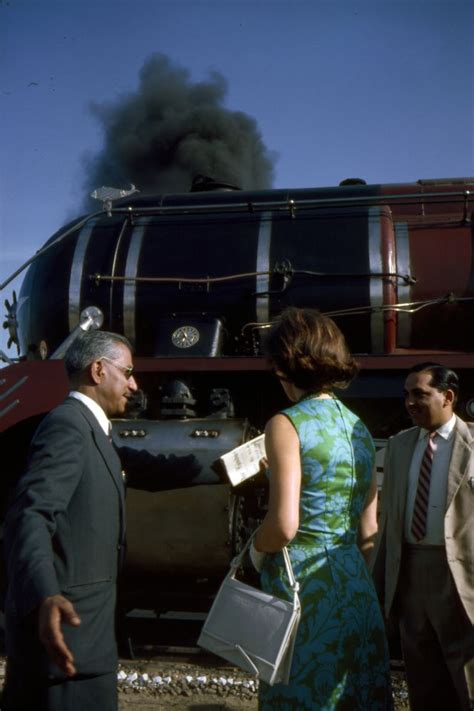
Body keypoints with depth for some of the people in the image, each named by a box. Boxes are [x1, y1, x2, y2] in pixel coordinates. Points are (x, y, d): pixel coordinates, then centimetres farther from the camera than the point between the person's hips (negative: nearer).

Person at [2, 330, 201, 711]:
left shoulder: (88, 430, 15)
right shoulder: (67, 425, -17)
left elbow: (145, 470, 21)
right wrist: (46, 598, -44)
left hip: (67, 614, 10)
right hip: (67, 623, -10)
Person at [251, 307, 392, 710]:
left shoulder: (287, 424, -12)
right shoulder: (359, 428, 8)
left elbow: (284, 525, -20)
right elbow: (369, 531, 11)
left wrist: (256, 549, -1)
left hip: (301, 585, -7)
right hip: (355, 584, 7)